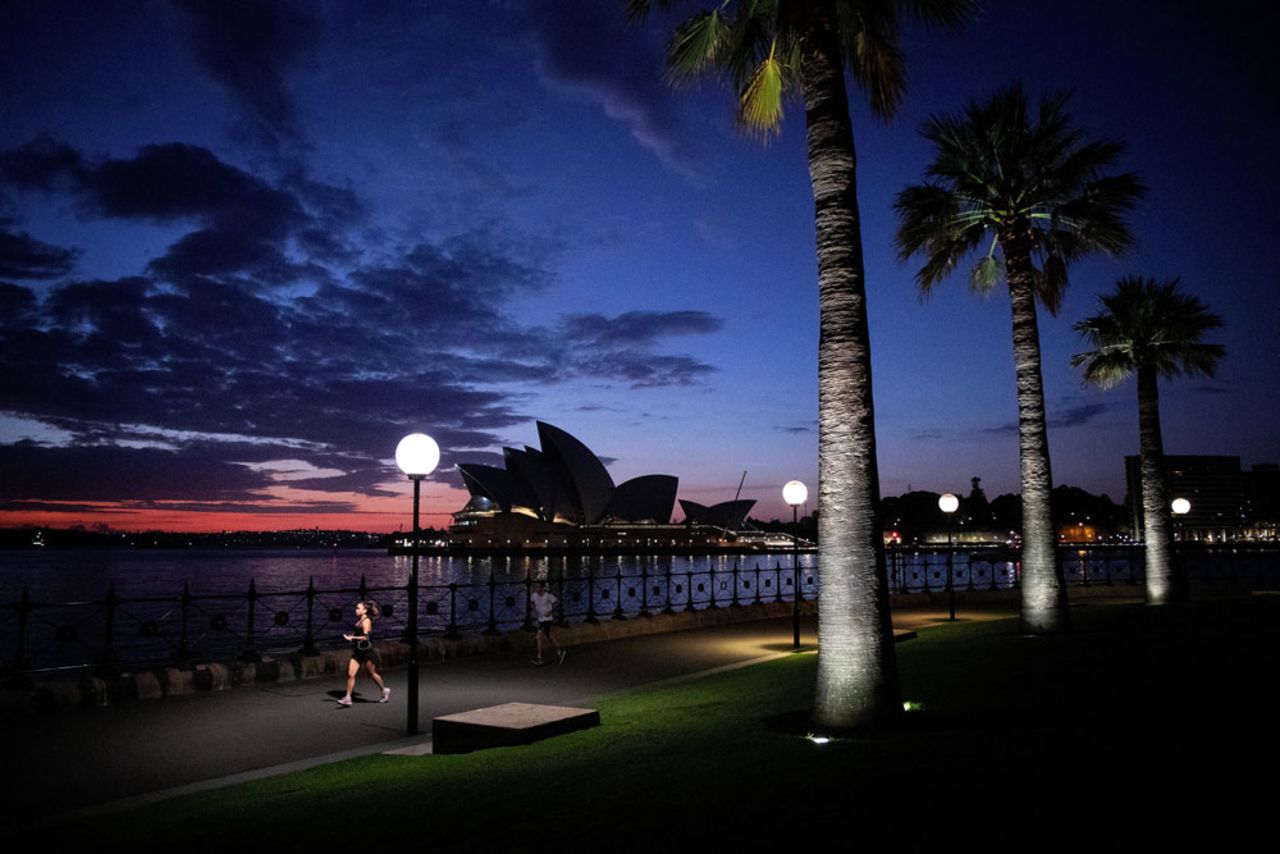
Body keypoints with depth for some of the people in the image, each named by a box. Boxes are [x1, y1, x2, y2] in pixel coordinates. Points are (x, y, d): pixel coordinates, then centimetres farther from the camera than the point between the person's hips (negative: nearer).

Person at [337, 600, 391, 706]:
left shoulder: (366, 621, -15)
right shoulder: (359, 620, 10)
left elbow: (365, 637, -23)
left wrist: (351, 638, -25)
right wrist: (352, 636, 7)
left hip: (367, 651, -8)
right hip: (358, 652, 8)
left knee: (371, 674, 8)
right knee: (350, 674, -3)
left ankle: (385, 690, 28)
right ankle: (347, 698, -1)